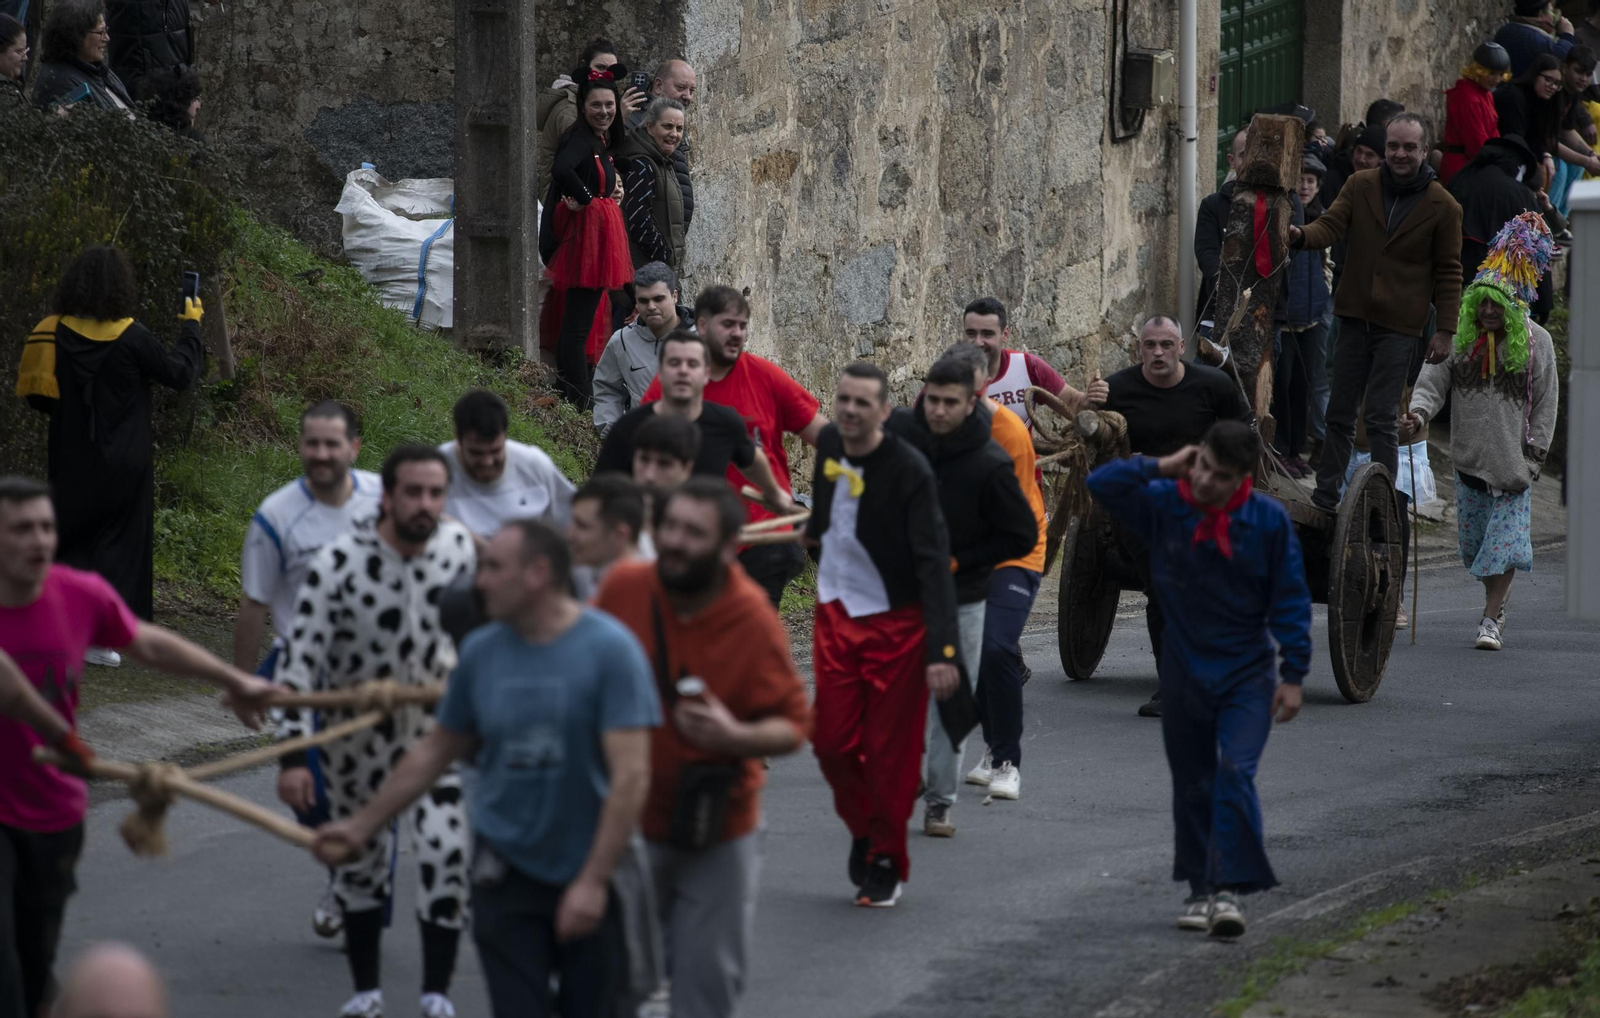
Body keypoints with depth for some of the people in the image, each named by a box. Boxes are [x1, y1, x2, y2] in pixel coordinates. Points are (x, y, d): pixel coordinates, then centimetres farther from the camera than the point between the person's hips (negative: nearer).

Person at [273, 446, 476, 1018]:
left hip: (431, 722, 2)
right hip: (356, 729, -1)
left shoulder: (459, 547, -12)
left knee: (447, 855, -12)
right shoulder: (340, 562, -23)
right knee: (359, 859, 12)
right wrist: (292, 753, -28)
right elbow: (301, 657, -23)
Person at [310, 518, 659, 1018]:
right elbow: (436, 750, 14)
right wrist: (362, 825, 14)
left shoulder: (609, 649, -13)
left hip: (588, 871, -3)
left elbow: (631, 775, -17)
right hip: (506, 869, 3)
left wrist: (594, 880, -21)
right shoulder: (482, 652, 1)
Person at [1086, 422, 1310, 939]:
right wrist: (1162, 468, -14)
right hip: (1184, 671, 3)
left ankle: (1228, 889, -20)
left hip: (1246, 672, -3)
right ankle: (1201, 889, 22)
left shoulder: (1269, 519, -9)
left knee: (1235, 773, -19)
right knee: (1192, 784, 10)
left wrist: (1294, 673, -6)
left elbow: (1290, 600, -4)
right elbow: (1102, 484, -9)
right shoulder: (1164, 504, -6)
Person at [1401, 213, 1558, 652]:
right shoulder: (1460, 337, 2)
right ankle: (1494, 602, 26)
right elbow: (1433, 380, -2)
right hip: (1469, 456, 3)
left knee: (1505, 538, -9)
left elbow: (1546, 404, 1)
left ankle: (1492, 618, -3)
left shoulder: (1536, 342, -3)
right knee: (1473, 535, 7)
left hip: (1513, 462, -3)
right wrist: (1418, 413, -23)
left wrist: (1533, 455, -4)